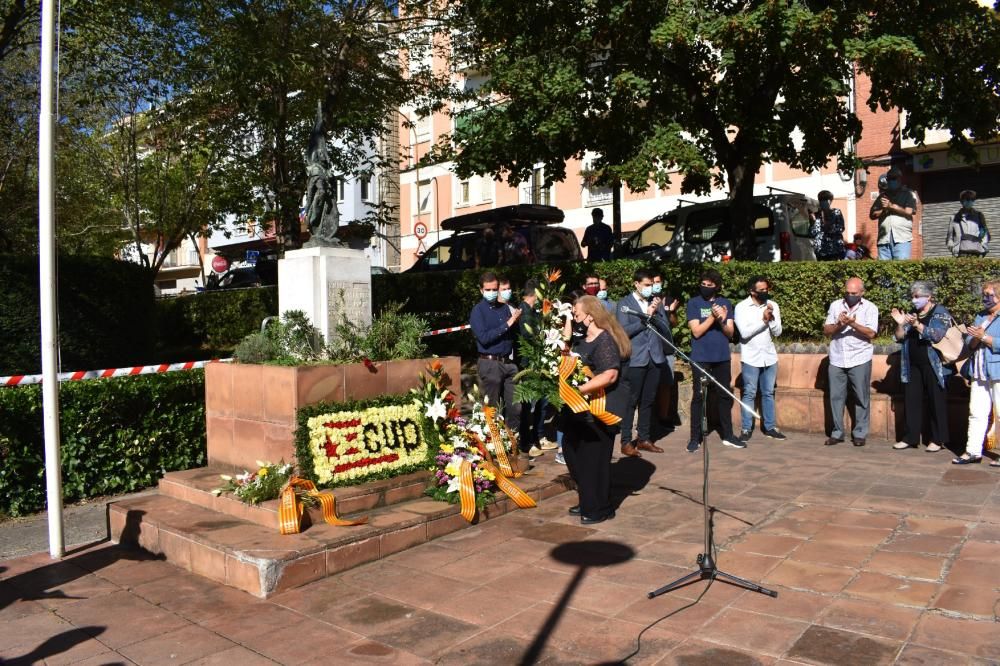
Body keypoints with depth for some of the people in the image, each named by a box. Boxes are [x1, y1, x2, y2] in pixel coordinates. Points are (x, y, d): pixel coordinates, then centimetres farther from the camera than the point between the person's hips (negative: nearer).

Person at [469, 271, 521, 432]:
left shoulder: (505, 307, 9)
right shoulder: (478, 311, -5)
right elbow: (484, 338, -17)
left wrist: (516, 321, -1)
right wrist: (507, 324, -16)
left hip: (509, 362, 5)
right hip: (490, 364, -5)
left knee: (515, 406, 8)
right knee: (493, 408, 6)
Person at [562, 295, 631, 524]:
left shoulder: (605, 341, -15)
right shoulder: (584, 340, 15)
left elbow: (609, 376, -25)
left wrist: (579, 389, -26)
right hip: (580, 412, 10)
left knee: (594, 460, 0)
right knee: (575, 457, 16)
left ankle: (600, 509, 16)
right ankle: (587, 503, 31)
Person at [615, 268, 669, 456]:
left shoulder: (655, 302, 12)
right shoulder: (625, 303, -1)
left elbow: (665, 327, 7)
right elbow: (624, 331, -11)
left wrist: (655, 313, -8)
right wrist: (645, 317, -12)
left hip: (655, 357, 5)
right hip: (635, 359, -5)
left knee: (648, 401, 11)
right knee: (631, 401, -2)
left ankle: (644, 438, 21)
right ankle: (626, 442, 4)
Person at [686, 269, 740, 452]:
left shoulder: (726, 303, 7)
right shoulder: (694, 303, -2)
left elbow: (730, 332, 2)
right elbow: (696, 331, -10)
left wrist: (722, 320, -17)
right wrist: (713, 316, -19)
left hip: (722, 357, 4)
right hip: (701, 358, -3)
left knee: (725, 396, 10)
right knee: (699, 397, -1)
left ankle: (727, 436, 21)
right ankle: (695, 438, 5)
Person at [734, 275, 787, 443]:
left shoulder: (773, 306, 3)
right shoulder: (741, 307, -9)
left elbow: (778, 332, -1)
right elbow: (744, 332, -17)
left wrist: (772, 319, -18)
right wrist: (763, 320, -19)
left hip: (769, 357, 4)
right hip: (751, 358, -4)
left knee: (768, 393, 11)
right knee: (749, 394, 1)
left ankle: (770, 427, 19)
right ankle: (746, 429, 8)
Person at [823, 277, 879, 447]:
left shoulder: (870, 308, -1)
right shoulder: (835, 305, 6)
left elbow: (871, 333, -12)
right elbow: (826, 331, 3)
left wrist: (853, 324, -25)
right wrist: (838, 325, -16)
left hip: (860, 360, -2)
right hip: (837, 359, 2)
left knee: (861, 398, 4)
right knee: (836, 397, 5)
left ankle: (859, 433, 14)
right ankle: (837, 432, 13)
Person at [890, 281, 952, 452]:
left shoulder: (941, 314, -3)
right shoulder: (912, 314, 14)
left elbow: (936, 336, -17)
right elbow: (900, 337, 10)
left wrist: (917, 325, -29)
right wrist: (900, 324, -8)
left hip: (933, 366, -5)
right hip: (913, 366, 6)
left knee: (936, 402, 0)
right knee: (911, 401, 5)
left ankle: (938, 439, 9)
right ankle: (911, 438, 11)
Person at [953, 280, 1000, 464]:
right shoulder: (980, 316, 18)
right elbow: (969, 343, 13)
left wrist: (984, 337, -13)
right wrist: (975, 338, -6)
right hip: (979, 373, 7)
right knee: (977, 413, 6)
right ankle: (973, 451, 8)